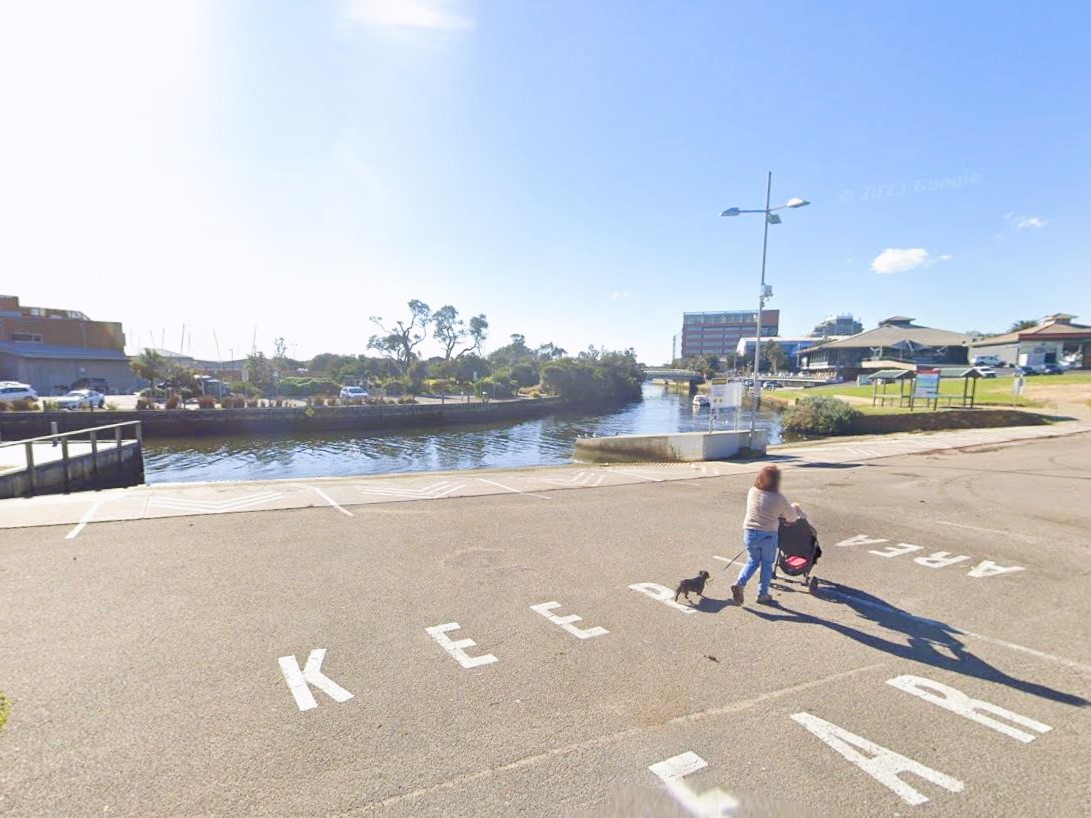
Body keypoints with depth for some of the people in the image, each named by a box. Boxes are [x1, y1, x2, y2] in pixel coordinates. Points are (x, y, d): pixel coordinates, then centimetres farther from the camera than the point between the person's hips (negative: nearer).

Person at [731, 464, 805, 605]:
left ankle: (740, 583, 0)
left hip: (749, 532, 4)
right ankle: (762, 594, 22)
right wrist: (794, 507, 24)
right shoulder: (779, 498, -10)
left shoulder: (752, 491, 1)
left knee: (753, 561, 19)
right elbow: (792, 518, 2)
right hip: (768, 535, -3)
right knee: (767, 564, 15)